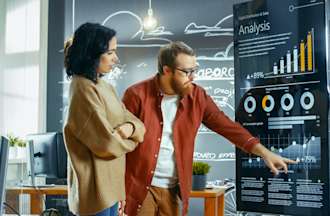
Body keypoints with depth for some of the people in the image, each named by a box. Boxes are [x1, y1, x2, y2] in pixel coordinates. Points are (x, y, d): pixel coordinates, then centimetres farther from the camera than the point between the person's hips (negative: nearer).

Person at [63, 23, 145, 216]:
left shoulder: (104, 86, 11)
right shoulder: (84, 90, -18)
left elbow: (139, 125, 11)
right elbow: (107, 143, -24)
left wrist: (130, 127, -12)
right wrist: (131, 139, -3)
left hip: (109, 184, 9)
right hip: (96, 186, -9)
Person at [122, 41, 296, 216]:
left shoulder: (197, 97, 1)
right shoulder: (137, 95, -11)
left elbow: (225, 125, 2)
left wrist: (264, 152, -4)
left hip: (171, 189, 4)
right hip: (139, 187, -4)